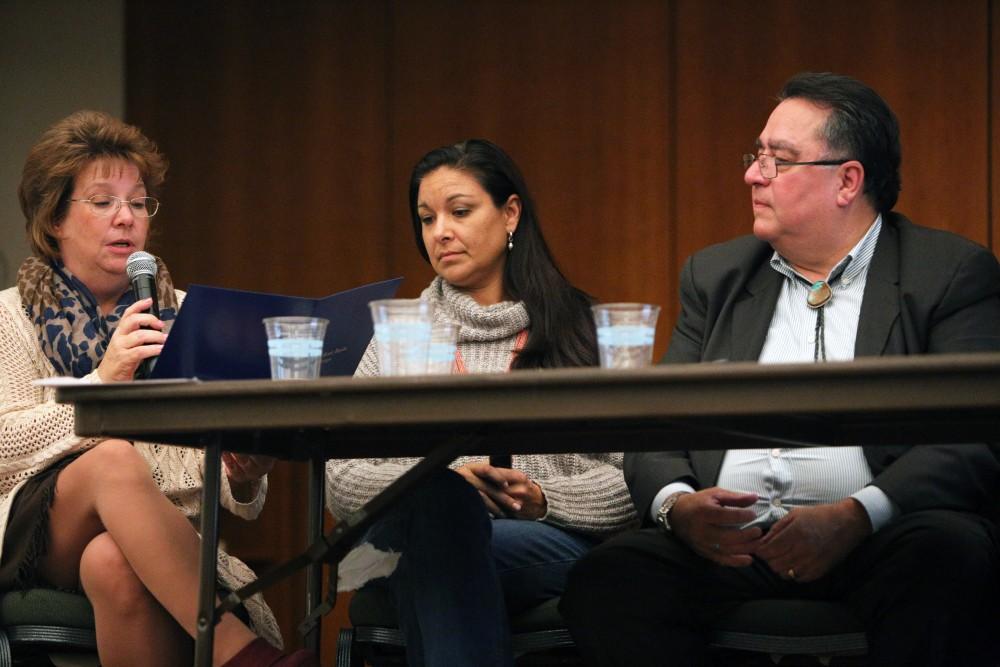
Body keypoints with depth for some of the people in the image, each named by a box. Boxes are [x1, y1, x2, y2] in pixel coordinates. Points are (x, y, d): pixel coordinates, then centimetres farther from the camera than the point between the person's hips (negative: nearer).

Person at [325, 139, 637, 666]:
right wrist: (445, 482, -9)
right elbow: (340, 484, 9)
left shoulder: (581, 332, 14)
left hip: (549, 539, -1)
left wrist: (542, 499, -11)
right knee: (435, 497, -37)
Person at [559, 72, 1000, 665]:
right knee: (605, 578, -26)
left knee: (950, 553, -37)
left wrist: (855, 518, -22)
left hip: (881, 537, -3)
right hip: (728, 542, 3)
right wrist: (676, 505, -9)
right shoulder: (716, 276, 21)